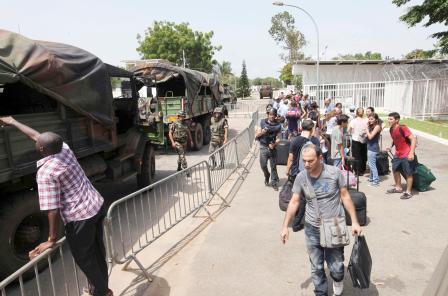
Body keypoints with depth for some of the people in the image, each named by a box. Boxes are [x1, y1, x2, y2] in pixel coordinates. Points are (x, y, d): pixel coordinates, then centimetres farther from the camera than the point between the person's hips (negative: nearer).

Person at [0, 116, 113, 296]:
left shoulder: (45, 172, -19)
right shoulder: (64, 149, 1)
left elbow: (53, 210, -20)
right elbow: (36, 136, 18)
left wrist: (52, 239, -9)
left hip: (80, 218, -8)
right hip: (98, 205, 8)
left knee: (85, 259, 15)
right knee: (97, 251, 24)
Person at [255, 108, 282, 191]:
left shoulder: (278, 125, 2)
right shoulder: (262, 122, 2)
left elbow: (278, 138, 1)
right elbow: (256, 135, 5)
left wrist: (274, 144, -18)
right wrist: (261, 132, -16)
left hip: (272, 147, 0)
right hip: (263, 147, 0)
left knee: (273, 166, 4)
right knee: (263, 165, -3)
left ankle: (274, 182, 19)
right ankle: (267, 176, 28)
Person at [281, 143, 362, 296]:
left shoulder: (335, 173, -12)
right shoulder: (300, 177, -8)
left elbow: (345, 196, -3)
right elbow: (294, 202, -1)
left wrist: (354, 222, -4)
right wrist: (285, 226, -3)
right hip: (312, 229, 2)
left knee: (336, 267, 5)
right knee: (316, 268, 11)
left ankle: (338, 279, 41)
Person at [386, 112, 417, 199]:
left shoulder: (402, 128, -21)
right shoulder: (391, 130, 4)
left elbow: (413, 139, -22)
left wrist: (411, 153, -28)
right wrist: (391, 147, 8)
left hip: (407, 155, -9)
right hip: (397, 155, 9)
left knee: (408, 173, 4)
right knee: (395, 170, 17)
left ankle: (408, 192, 17)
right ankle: (398, 188, 35)